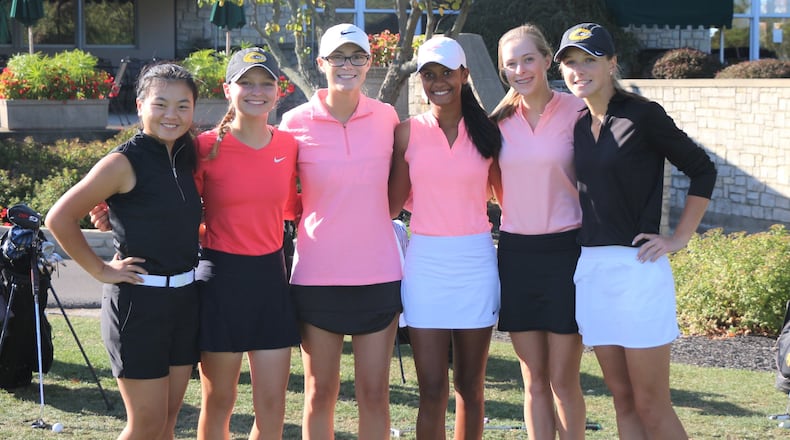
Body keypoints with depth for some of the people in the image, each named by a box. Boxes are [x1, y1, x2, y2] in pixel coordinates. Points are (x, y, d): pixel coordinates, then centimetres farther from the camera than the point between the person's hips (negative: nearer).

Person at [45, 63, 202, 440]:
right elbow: (59, 218, -14)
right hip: (137, 299, -7)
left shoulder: (186, 158, 8)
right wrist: (100, 269, -12)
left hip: (185, 297, 7)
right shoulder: (124, 162, -12)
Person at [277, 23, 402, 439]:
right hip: (318, 275, -1)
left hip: (378, 273, 1)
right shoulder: (296, 122, -4)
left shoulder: (386, 117, 1)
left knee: (375, 394, 6)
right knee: (320, 394, 7)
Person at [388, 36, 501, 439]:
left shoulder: (487, 131, 3)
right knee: (432, 391, -2)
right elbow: (393, 204, 2)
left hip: (476, 262, 1)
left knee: (470, 387, 9)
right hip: (426, 262, -1)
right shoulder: (408, 132, 2)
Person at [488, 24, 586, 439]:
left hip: (564, 251, -4)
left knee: (563, 379, 0)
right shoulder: (501, 119, 6)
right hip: (516, 252, 4)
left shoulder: (576, 112, -6)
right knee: (534, 381, 7)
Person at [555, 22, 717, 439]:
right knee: (623, 399, 9)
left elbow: (702, 170, -3)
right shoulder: (575, 125, 11)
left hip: (637, 268, -6)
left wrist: (678, 239, -5)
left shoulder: (642, 115, -6)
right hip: (589, 269, 6)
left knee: (651, 405, -5)